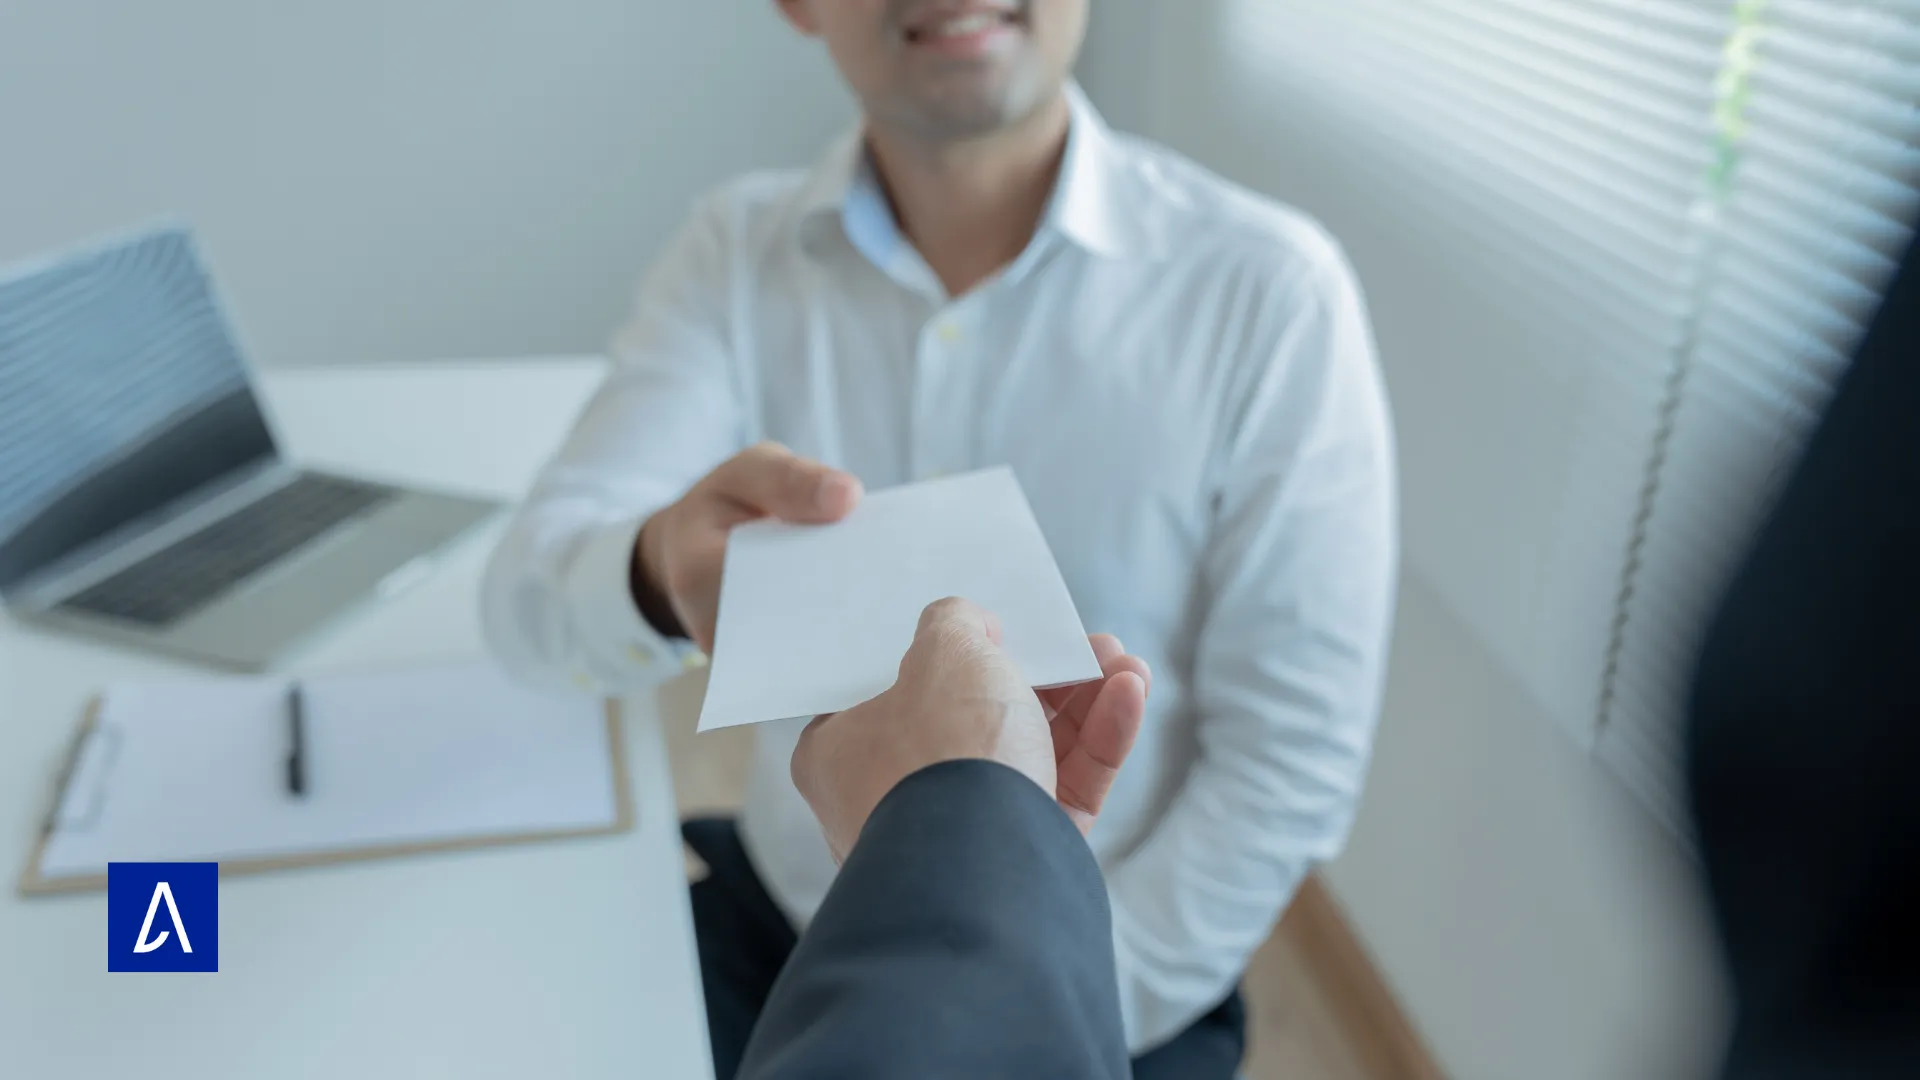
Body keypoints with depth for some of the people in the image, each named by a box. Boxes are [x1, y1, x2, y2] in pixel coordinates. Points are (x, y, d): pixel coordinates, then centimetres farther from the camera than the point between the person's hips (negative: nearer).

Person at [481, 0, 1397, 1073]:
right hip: (782, 932, 3)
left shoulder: (1271, 289, -14)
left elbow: (1293, 761, -11)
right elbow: (532, 598, -13)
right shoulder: (736, 256, -4)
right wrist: (662, 574, -35)